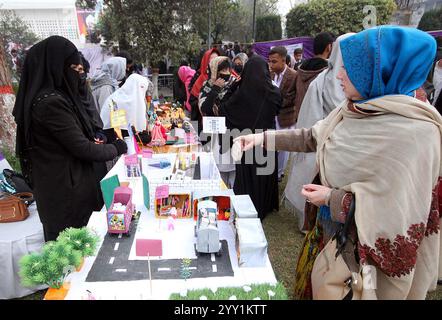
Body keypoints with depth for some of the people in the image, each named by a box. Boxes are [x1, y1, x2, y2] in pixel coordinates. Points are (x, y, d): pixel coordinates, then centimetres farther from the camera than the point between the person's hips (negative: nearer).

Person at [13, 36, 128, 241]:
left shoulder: (49, 96, 6)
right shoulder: (51, 103, -24)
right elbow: (82, 148, -21)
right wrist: (116, 148, -6)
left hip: (56, 183, 9)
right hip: (65, 188, -9)